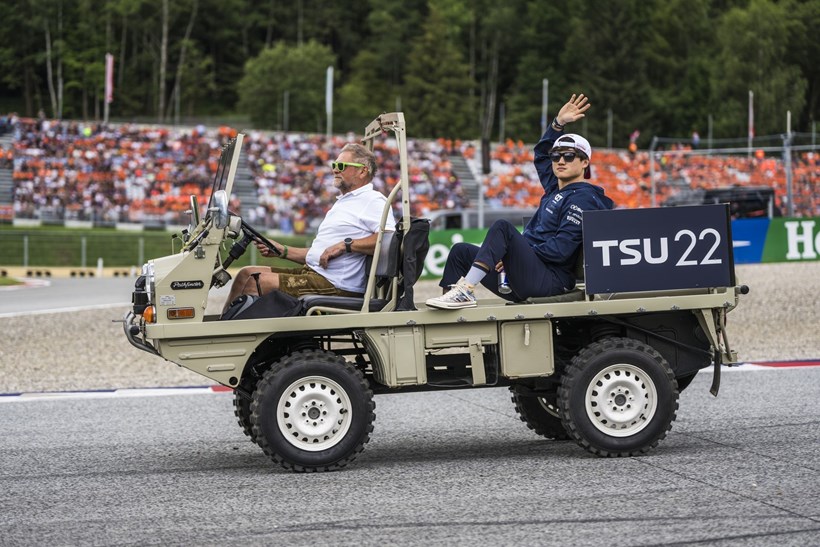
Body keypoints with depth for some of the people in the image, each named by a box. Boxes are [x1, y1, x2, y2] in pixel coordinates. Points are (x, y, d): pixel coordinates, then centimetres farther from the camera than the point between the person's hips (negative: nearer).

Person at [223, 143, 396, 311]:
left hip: (335, 285, -10)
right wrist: (282, 251, 17)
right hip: (312, 272, 10)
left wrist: (346, 245, -23)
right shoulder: (343, 203, 27)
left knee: (256, 282, -17)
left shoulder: (373, 200, -5)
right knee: (246, 274, 4)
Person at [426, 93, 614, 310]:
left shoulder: (582, 198, -7)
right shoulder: (555, 189, 20)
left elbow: (561, 249, -18)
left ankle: (466, 291, -36)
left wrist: (512, 256, -14)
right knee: (461, 251, 9)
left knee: (502, 227, -27)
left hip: (549, 280, -10)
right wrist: (559, 123, 24)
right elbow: (542, 154, 37)